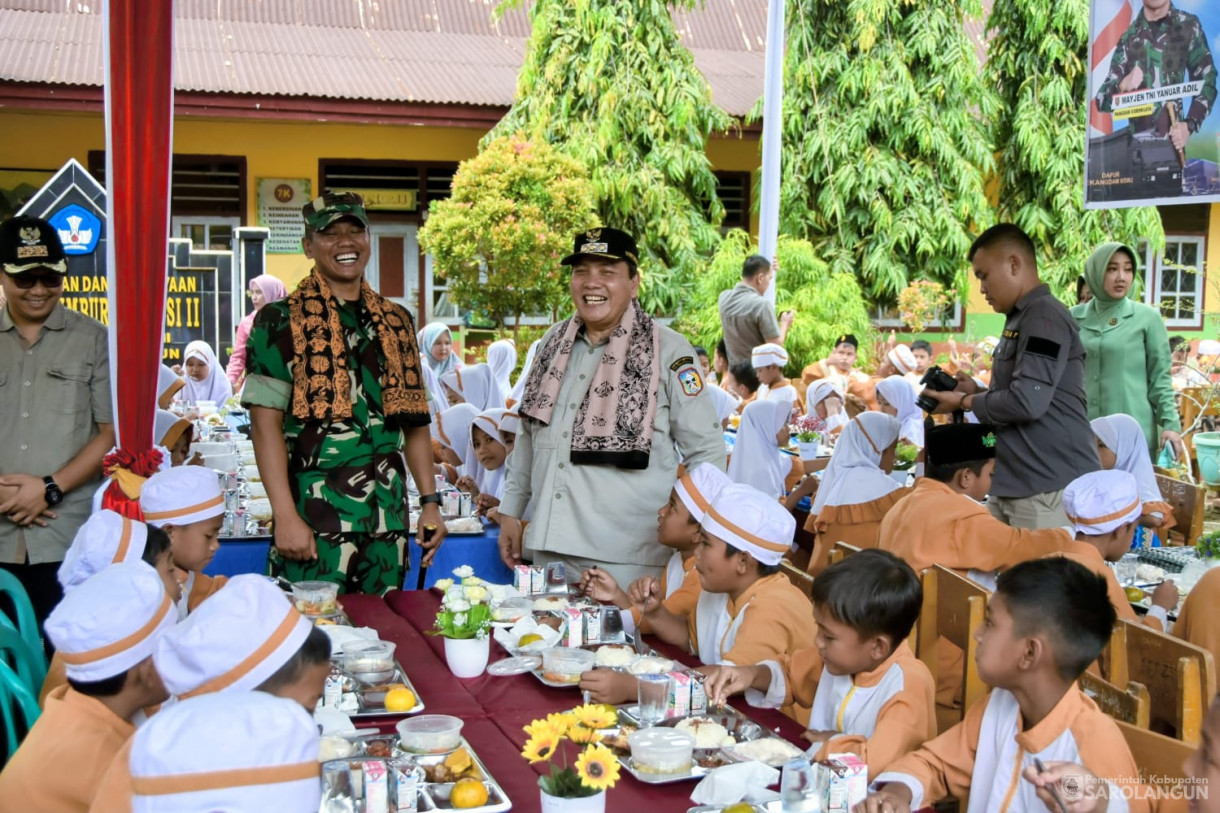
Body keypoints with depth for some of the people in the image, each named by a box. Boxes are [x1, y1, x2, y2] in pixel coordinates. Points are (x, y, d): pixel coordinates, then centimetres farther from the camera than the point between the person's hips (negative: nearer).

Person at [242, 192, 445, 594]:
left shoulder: (397, 321, 13)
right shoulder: (280, 321, -1)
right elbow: (266, 423, -8)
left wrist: (430, 501, 8)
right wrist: (285, 516, -16)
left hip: (387, 521, 5)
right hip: (313, 522, -4)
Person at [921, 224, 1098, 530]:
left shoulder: (1044, 317, -13)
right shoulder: (1021, 319, 18)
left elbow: (1028, 401, -22)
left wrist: (965, 402, -8)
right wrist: (976, 392, 9)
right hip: (1012, 485, 10)